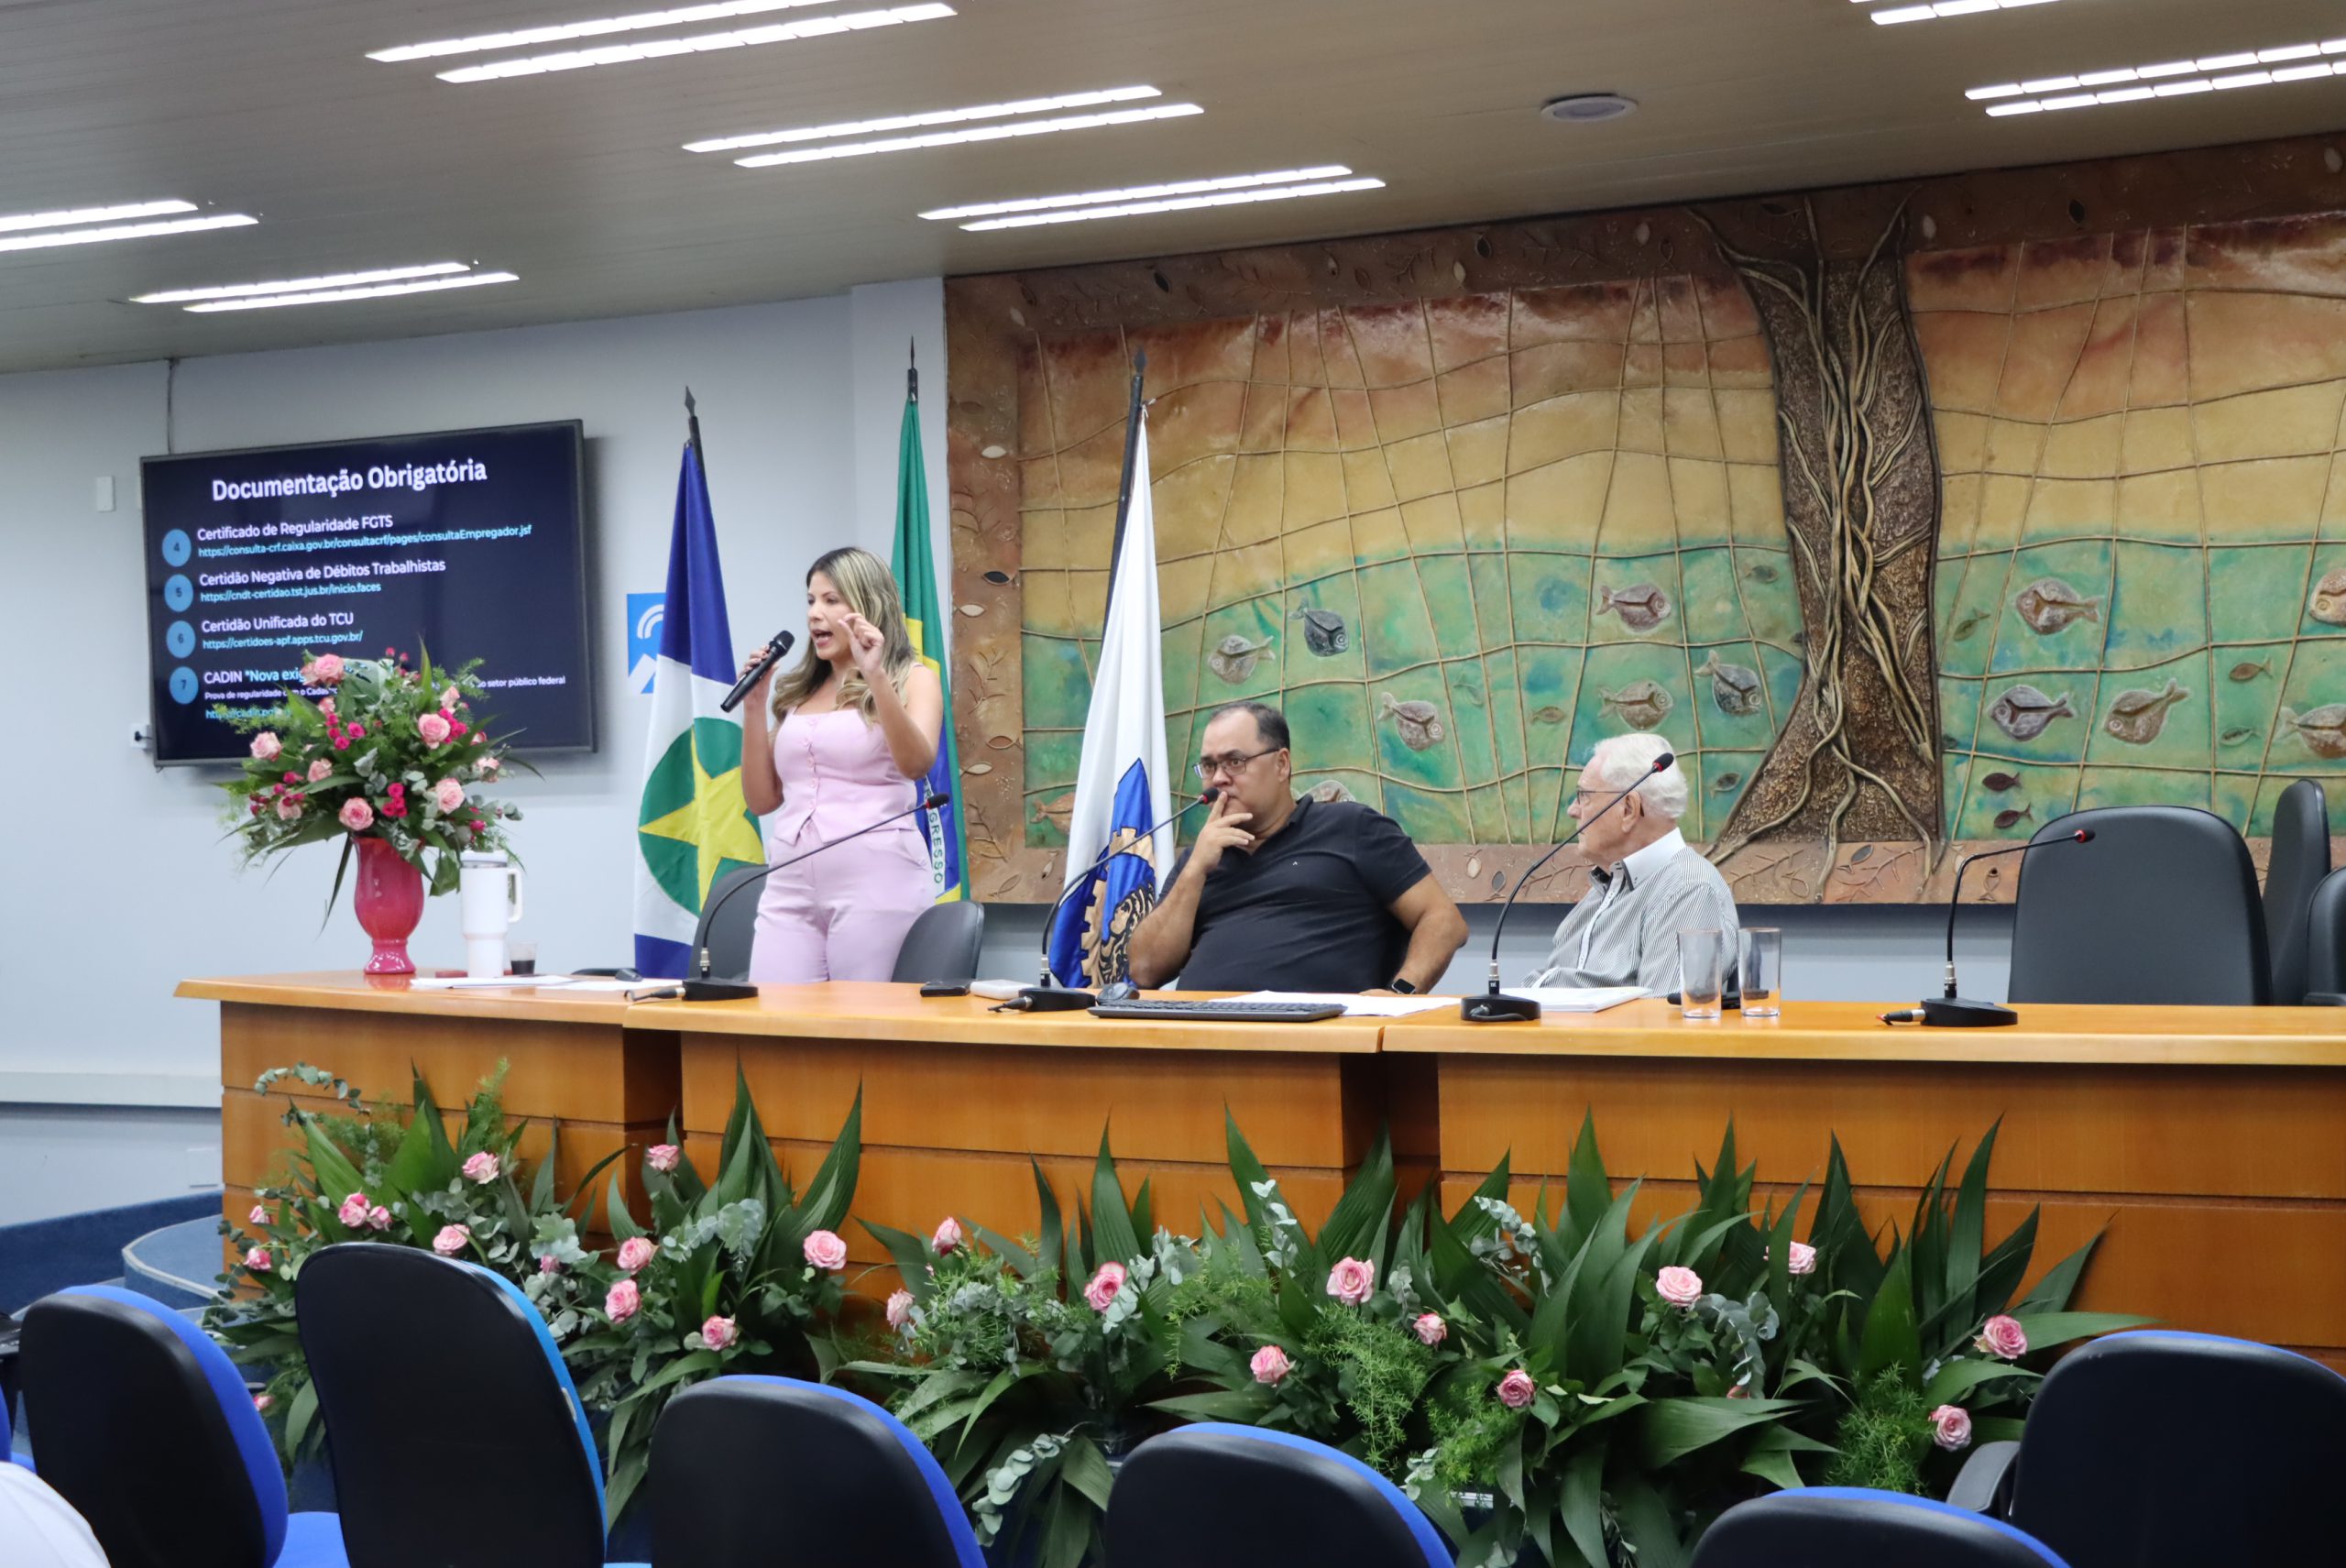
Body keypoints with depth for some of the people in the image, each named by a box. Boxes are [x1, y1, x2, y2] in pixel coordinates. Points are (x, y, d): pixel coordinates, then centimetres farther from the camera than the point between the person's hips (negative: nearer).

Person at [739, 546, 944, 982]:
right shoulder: (799, 692, 18)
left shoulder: (912, 679, 4)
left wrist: (876, 676, -23)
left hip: (877, 880, -5)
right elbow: (762, 799, 15)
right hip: (791, 885, 5)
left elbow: (916, 764, -15)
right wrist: (754, 705, 7)